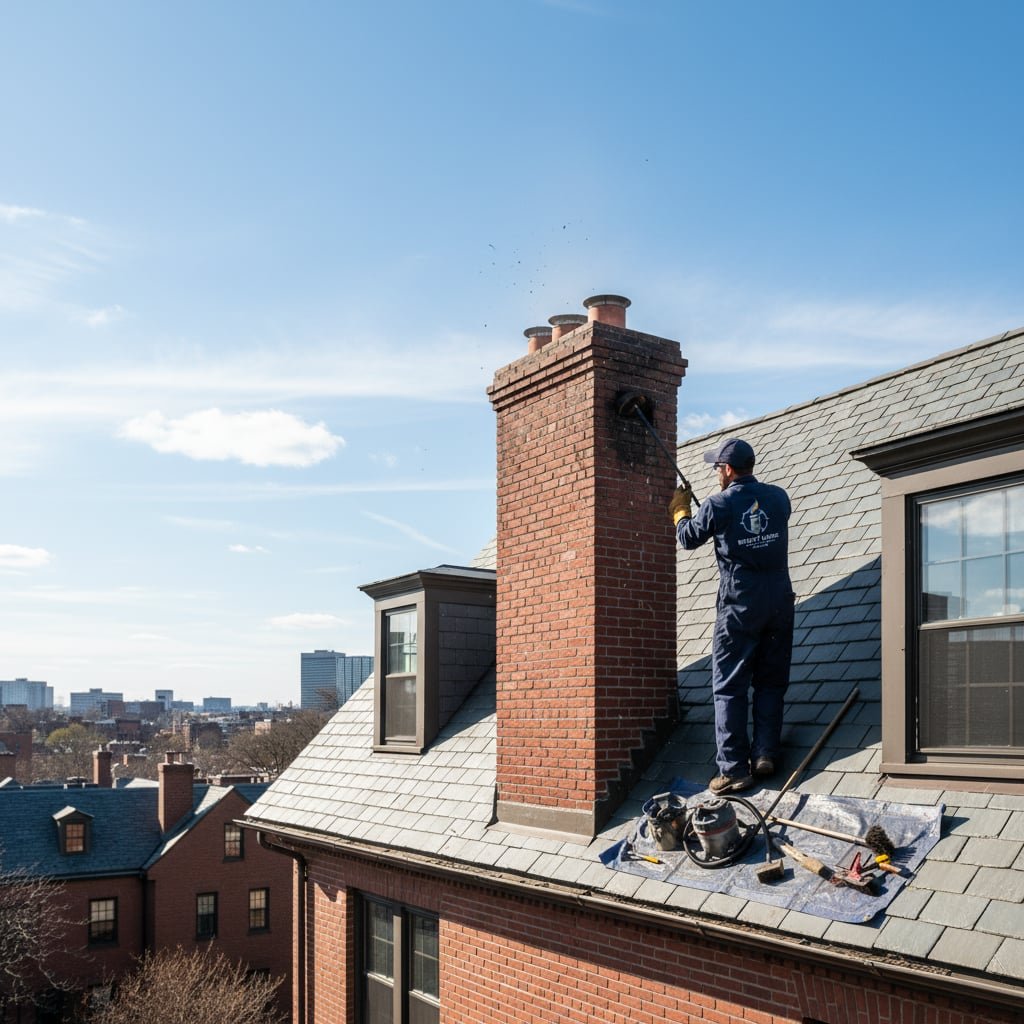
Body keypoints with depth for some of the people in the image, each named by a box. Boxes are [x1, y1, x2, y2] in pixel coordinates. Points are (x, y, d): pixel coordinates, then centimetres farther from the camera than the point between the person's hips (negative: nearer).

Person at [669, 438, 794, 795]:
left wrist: (680, 508, 27)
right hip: (779, 602, 4)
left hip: (739, 606, -4)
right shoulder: (779, 497, 4)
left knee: (729, 688, 2)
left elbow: (689, 539, 8)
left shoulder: (719, 505, -8)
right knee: (771, 684, 13)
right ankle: (765, 755, 7)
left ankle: (733, 769, -2)